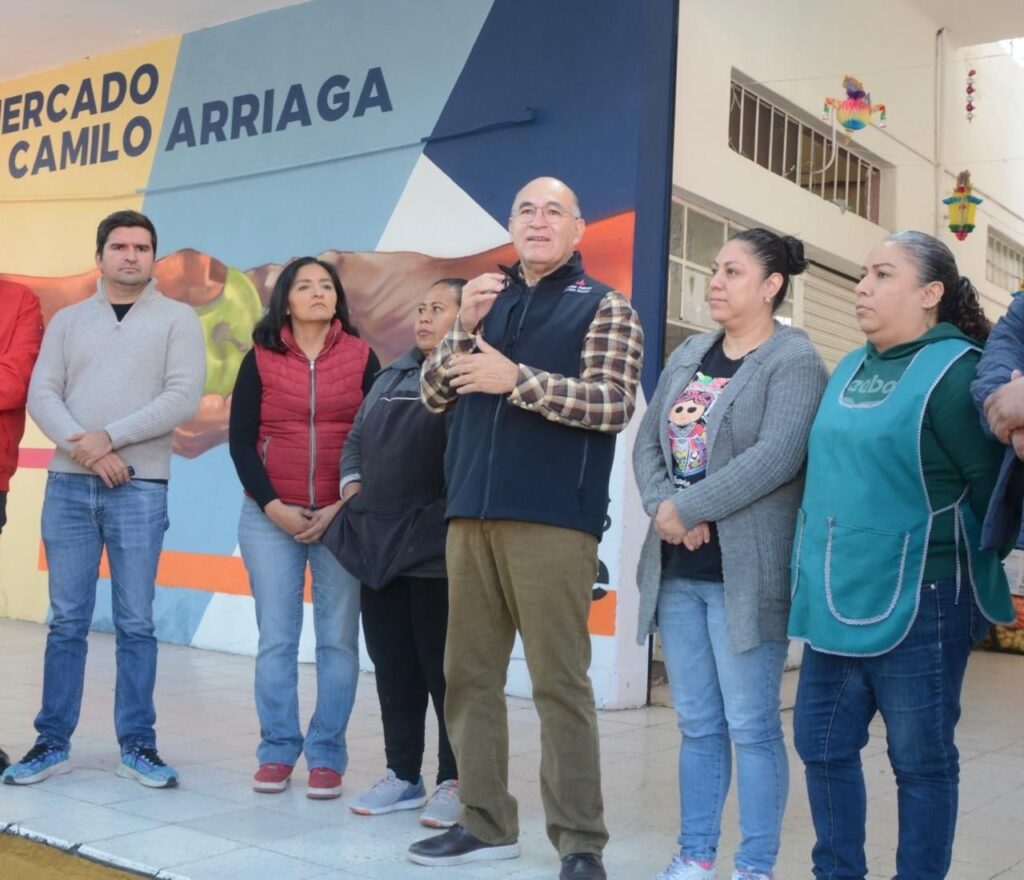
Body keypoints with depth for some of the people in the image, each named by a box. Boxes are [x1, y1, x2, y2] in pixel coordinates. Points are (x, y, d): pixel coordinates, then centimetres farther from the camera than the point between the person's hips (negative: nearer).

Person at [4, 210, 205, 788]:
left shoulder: (177, 319, 4)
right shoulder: (68, 321, 13)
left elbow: (183, 399, -8)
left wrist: (109, 438, -13)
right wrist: (83, 446, -14)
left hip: (140, 488, -2)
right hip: (68, 485, 3)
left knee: (135, 622, 2)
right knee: (68, 620, 6)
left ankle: (137, 746, 11)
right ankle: (54, 743, 15)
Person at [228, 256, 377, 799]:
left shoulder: (362, 358, 5)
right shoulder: (260, 360, 6)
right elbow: (240, 442, 3)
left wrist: (343, 509, -6)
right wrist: (273, 507, -7)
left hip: (342, 517, 0)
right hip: (270, 517, 1)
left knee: (338, 639, 0)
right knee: (276, 639, 2)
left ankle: (326, 755, 8)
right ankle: (277, 751, 12)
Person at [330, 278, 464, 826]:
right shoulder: (391, 376, 20)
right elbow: (356, 438, 22)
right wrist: (352, 485, 9)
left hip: (436, 546, -7)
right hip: (379, 542, 8)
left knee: (442, 666, 0)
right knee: (391, 664, 12)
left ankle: (455, 781, 11)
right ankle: (402, 774, 23)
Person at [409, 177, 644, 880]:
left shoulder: (604, 307, 3)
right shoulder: (488, 299, 18)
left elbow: (613, 404, -10)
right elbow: (434, 395, 13)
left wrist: (514, 379, -16)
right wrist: (465, 327, -4)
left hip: (552, 520, -5)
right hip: (471, 515, 6)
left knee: (559, 682, -3)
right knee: (470, 673, 9)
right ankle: (486, 823, 21)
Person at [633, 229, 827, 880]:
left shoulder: (794, 360, -6)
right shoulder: (688, 355, 15)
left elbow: (777, 456, -19)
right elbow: (648, 443, 9)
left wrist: (688, 508, -17)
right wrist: (663, 508, -10)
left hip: (745, 572, -6)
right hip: (678, 570, 7)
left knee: (751, 725, 1)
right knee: (697, 723, 13)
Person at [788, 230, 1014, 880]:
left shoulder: (954, 371, -11)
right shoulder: (849, 371, 13)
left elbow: (989, 485, -8)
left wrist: (968, 566, 3)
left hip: (914, 602, -7)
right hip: (834, 601, 8)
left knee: (921, 761, 6)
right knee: (823, 744, 13)